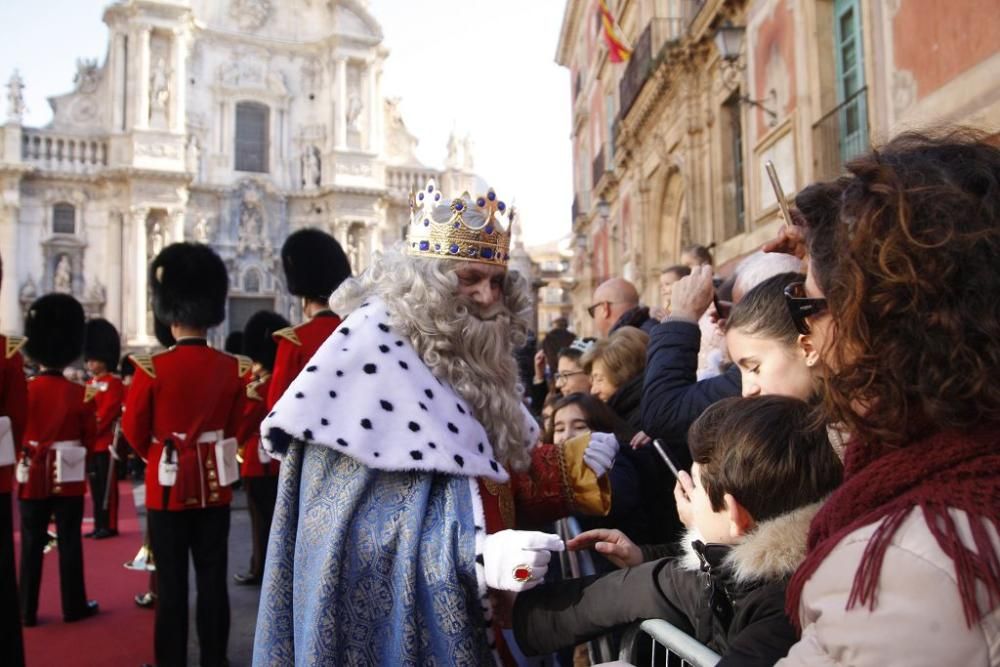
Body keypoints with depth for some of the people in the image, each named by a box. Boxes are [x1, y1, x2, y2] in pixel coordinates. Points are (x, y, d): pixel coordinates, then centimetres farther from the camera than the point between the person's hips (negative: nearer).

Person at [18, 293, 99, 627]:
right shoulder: (81, 394, -7)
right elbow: (90, 439, 0)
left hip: (33, 477, 1)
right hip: (69, 478, -1)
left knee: (31, 545, 9)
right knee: (70, 542, 6)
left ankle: (27, 611, 15)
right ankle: (74, 606, 15)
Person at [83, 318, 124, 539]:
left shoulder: (114, 383, -8)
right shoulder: (90, 384, 16)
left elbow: (106, 414, -15)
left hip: (106, 443, -8)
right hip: (92, 443, 8)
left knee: (107, 486, -4)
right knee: (96, 486, 11)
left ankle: (109, 526, 1)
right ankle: (99, 525, 17)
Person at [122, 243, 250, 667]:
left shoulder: (152, 367, -13)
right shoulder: (233, 368, -3)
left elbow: (134, 430, -3)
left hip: (168, 484, -3)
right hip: (214, 484, 3)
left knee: (171, 582, 6)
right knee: (213, 579, 10)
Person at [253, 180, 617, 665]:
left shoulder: (475, 363, 6)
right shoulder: (369, 356, -16)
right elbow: (347, 528, -22)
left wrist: (571, 467, -3)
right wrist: (470, 555, -32)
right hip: (389, 625, -7)